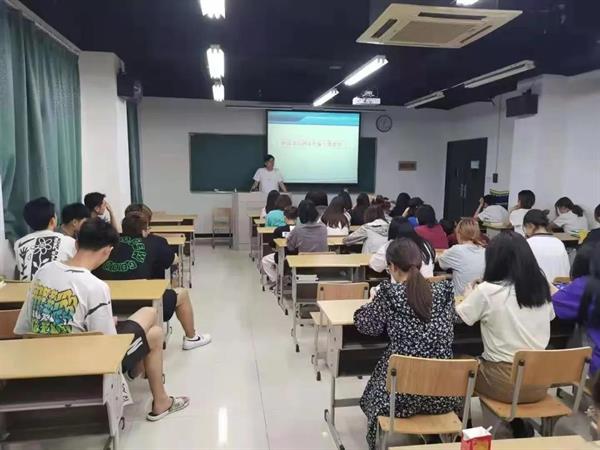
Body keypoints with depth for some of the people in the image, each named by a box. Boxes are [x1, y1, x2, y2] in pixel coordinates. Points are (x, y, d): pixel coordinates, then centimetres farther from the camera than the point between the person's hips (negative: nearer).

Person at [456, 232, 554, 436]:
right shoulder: (542, 287, 0)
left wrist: (469, 297, 17)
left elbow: (460, 316, -3)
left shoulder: (487, 290, -16)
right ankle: (520, 427, 33)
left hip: (507, 383, -5)